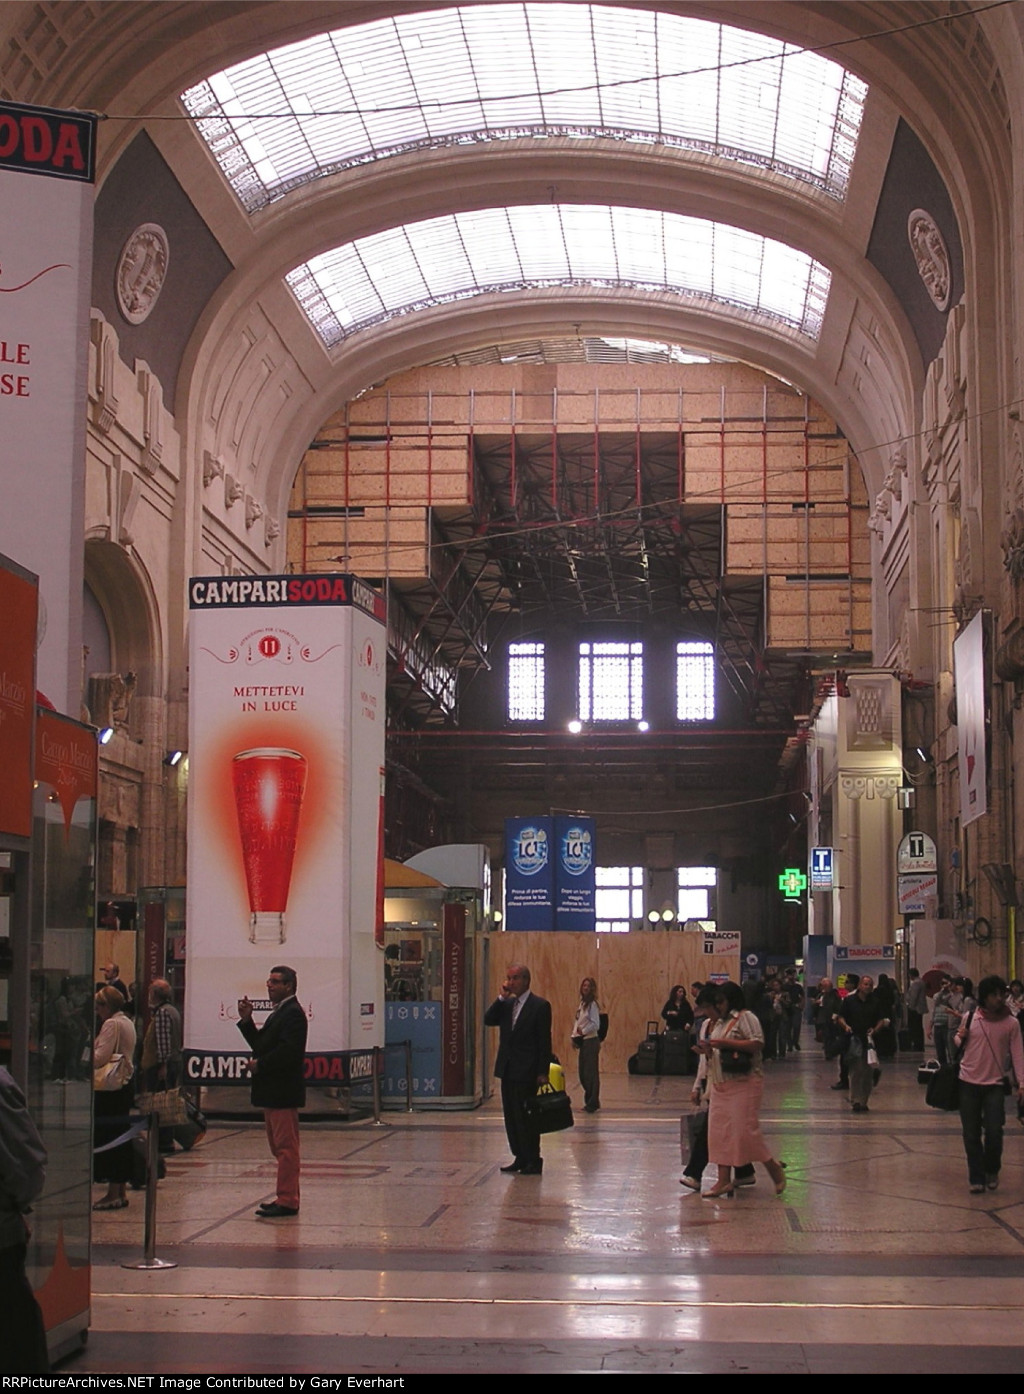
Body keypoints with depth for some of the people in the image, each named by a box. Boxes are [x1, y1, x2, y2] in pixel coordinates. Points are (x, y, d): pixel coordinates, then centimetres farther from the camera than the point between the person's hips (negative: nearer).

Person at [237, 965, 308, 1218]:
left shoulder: (293, 1013, -14)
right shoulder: (279, 1012, 19)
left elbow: (288, 1050, -25)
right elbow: (261, 1044, 16)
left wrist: (260, 1064, -17)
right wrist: (246, 1020, 7)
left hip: (283, 1092, -11)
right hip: (273, 1091, 11)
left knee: (286, 1147, -8)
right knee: (279, 1147, 14)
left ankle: (287, 1201, -7)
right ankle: (286, 1197, 21)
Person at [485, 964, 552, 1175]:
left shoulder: (540, 1006, -7)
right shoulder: (506, 1004, 12)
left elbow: (545, 1041, -9)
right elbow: (488, 1020, -1)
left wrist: (543, 1072, -13)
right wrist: (501, 998, -8)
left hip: (527, 1071, -7)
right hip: (507, 1069, 7)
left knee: (526, 1116, -5)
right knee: (511, 1116, 10)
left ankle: (533, 1161, 3)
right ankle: (520, 1158, 19)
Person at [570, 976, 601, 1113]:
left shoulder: (592, 1004, -10)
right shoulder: (582, 1003, 14)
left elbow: (595, 1024, -16)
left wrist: (583, 1031, -13)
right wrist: (575, 1037, 8)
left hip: (591, 1041, -8)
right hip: (582, 1042, 8)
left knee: (591, 1073, -6)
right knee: (582, 1073, 10)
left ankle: (593, 1103, -1)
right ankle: (590, 1101, 19)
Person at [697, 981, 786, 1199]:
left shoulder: (746, 1018, -8)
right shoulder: (719, 1022, 19)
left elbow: (757, 1043, -20)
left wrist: (725, 1043, -21)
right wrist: (708, 1050, 4)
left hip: (744, 1083, -9)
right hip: (721, 1084, 9)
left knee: (745, 1129, -9)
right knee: (719, 1131, 4)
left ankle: (774, 1169, 9)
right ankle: (724, 1181, 6)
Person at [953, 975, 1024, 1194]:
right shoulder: (970, 1017, 0)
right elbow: (958, 1043, 14)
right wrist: (959, 1038, -9)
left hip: (995, 1084, -1)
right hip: (969, 1083, 1)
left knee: (994, 1132, -10)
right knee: (971, 1135, 4)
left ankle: (992, 1171, 17)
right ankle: (976, 1178, 18)